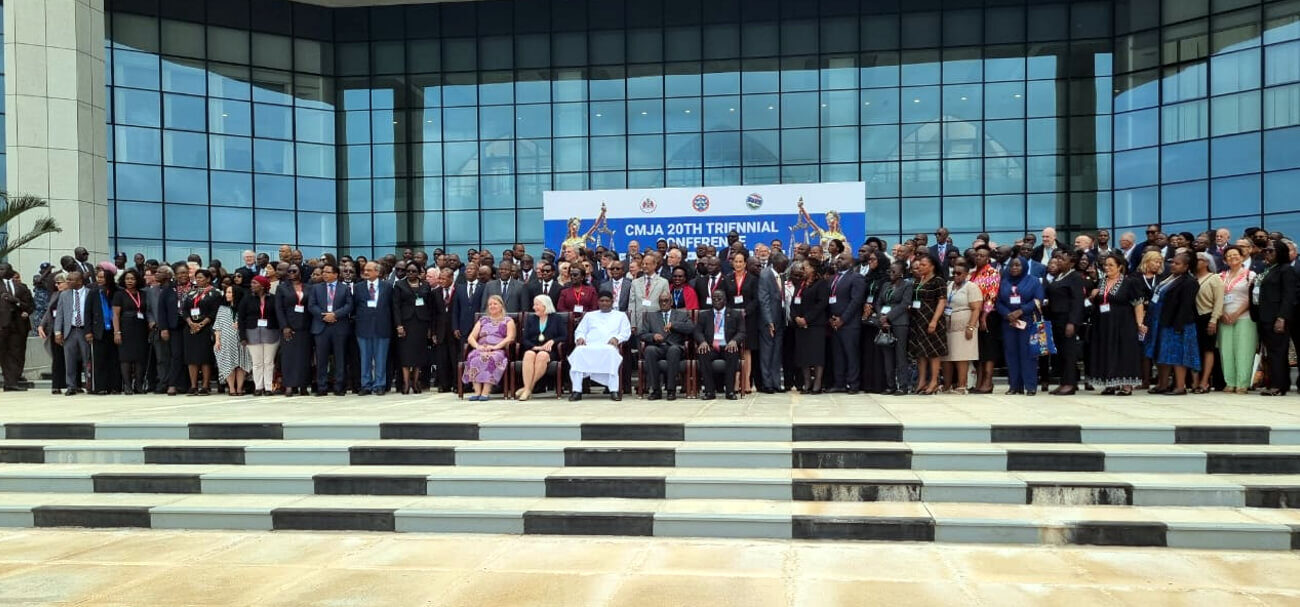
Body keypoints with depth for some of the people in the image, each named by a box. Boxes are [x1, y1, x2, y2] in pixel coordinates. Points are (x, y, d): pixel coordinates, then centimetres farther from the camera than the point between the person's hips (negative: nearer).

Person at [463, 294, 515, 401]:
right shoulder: (482, 320, 27)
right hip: (481, 349, 3)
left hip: (499, 350, -3)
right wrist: (477, 346, -6)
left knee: (491, 358, -37)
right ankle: (477, 391, -36)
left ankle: (486, 391, -41)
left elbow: (510, 338, -1)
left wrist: (495, 346, -15)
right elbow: (471, 337, 17)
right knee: (474, 357, -32)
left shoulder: (508, 321, 16)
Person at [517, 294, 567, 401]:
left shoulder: (557, 318, 15)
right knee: (529, 354, -35)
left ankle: (528, 388, -36)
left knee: (542, 355, -37)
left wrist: (552, 341, -13)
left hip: (550, 351, -2)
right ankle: (527, 389, -42)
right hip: (533, 349, 2)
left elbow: (564, 337, 5)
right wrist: (535, 347, -8)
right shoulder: (530, 319, 23)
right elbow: (524, 339, 11)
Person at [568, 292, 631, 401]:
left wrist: (616, 338, -9)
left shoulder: (621, 315, 28)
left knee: (611, 351, -40)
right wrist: (580, 338, -1)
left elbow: (626, 332, 13)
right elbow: (579, 331, 24)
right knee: (579, 351, -35)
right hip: (589, 346, 2)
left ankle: (614, 390, -43)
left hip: (609, 346, -2)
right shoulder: (589, 315, 33)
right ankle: (577, 390, -37)